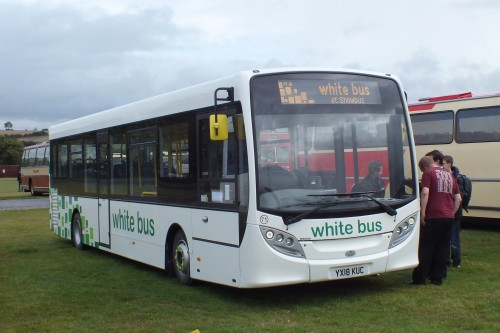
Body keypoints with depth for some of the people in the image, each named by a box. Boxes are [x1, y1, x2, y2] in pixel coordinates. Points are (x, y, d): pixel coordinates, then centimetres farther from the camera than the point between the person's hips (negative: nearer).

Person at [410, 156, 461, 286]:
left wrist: (422, 213, -14)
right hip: (448, 217, 6)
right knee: (443, 248, 10)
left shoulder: (428, 174, -4)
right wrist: (452, 213, 19)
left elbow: (425, 193, -17)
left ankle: (419, 277, 4)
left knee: (426, 248, 1)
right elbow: (458, 198, 15)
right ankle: (438, 278, 13)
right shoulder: (449, 175, 16)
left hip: (433, 216, -6)